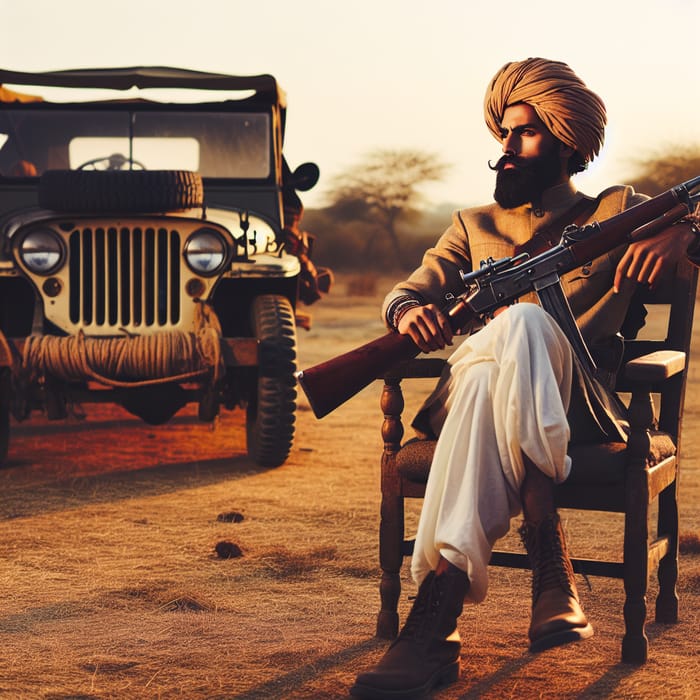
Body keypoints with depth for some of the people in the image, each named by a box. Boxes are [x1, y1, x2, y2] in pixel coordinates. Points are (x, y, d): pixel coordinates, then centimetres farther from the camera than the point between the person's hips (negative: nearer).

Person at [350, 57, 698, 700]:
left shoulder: (615, 212, 24)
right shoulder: (474, 227, 30)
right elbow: (406, 293, 15)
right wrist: (409, 313, -11)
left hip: (578, 403, -2)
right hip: (476, 378, 2)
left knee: (522, 323, -39)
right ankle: (551, 568, -45)